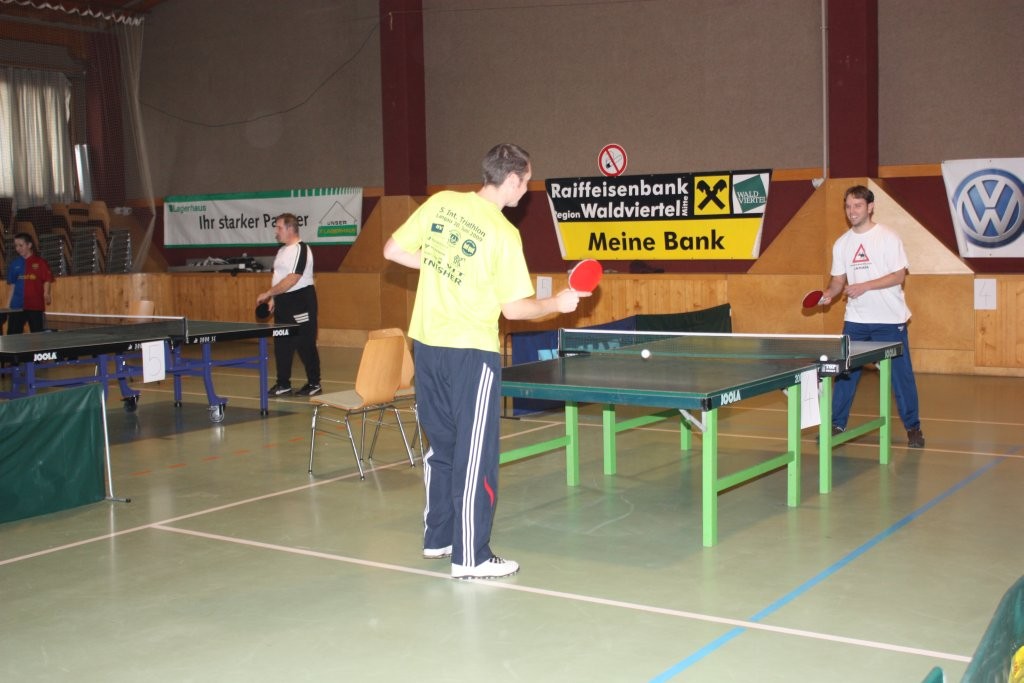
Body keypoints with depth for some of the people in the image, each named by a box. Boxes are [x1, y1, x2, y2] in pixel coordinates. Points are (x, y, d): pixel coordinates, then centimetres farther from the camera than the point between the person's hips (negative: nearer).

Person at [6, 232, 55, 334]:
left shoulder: (40, 262, 0)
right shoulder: (15, 264, 11)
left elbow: (47, 281, -2)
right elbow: (13, 286, 15)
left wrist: (46, 294, -22)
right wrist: (7, 306, 11)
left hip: (36, 306, -4)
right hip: (16, 306, 4)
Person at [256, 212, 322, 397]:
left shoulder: (301, 249, -15)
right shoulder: (282, 250, 15)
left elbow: (292, 279, -22)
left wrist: (268, 293, -19)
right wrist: (273, 298, 12)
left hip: (300, 300, -9)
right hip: (283, 302, 9)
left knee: (305, 344, -3)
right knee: (281, 344, 10)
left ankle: (314, 384, 7)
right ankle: (283, 384, 17)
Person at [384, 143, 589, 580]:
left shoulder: (441, 202, 1)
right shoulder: (503, 234, -14)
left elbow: (393, 251, 6)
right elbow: (514, 308, -11)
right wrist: (557, 304, 6)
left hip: (427, 344, 7)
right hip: (470, 352, -6)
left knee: (440, 445, 19)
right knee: (475, 455, 3)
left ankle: (438, 537, 31)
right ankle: (470, 557, 9)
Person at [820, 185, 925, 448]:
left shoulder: (888, 238, -6)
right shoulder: (841, 244, 8)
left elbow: (899, 276, -12)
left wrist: (865, 286, -21)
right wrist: (829, 294, -9)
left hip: (889, 320, -4)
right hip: (855, 320, 4)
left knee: (901, 374, 0)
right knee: (844, 372, 4)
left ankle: (913, 427, 12)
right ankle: (837, 424, 15)